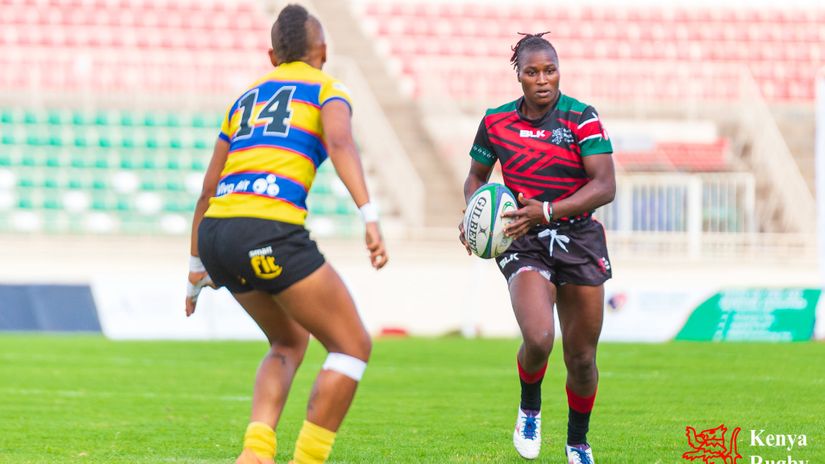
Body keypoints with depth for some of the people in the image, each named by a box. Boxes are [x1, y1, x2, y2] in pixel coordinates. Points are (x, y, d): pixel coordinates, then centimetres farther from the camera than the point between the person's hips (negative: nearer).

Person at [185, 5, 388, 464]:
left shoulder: (247, 97, 27)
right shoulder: (326, 88, 10)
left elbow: (208, 190, 29)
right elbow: (340, 142, -13)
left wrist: (197, 265, 38)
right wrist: (370, 217, -23)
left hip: (214, 234, 7)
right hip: (270, 232, -7)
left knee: (290, 342, 26)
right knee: (353, 345, 6)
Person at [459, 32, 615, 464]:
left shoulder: (582, 118, -9)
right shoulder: (496, 121, 0)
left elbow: (605, 186, -17)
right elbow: (476, 176, 16)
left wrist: (546, 211, -28)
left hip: (578, 239, 0)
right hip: (523, 241, 0)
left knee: (581, 358, 4)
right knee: (538, 337, -25)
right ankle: (530, 406, 8)